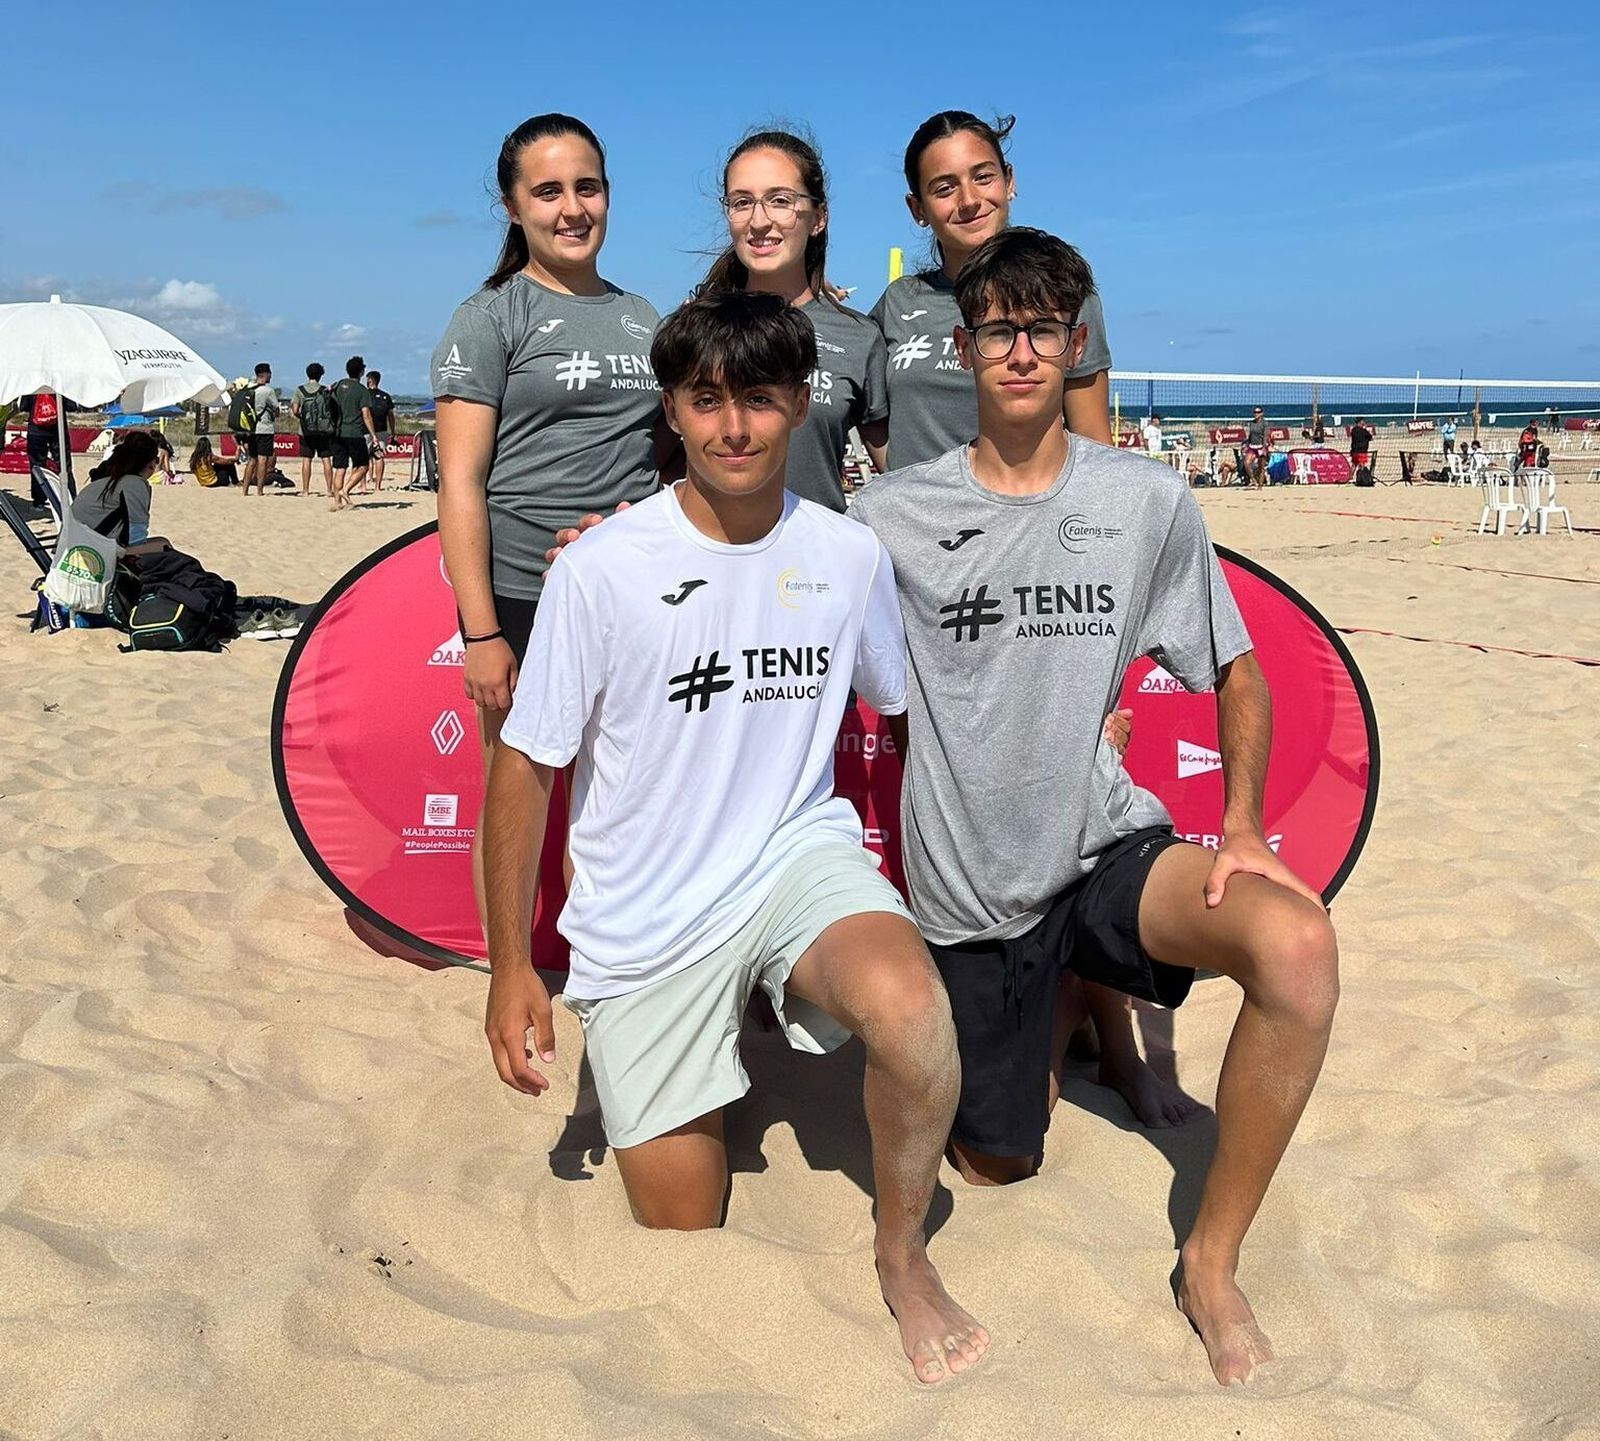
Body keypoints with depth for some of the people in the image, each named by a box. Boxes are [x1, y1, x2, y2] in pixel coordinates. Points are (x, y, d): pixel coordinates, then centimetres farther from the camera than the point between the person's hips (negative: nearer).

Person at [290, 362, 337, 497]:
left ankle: (305, 489, 6)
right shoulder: (326, 390, -2)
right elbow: (335, 410, -2)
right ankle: (330, 489, 2)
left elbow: (295, 411, -4)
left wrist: (300, 417, 16)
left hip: (306, 431, 0)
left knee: (306, 460, 5)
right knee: (326, 459, 2)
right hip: (324, 430, 0)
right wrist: (335, 426, 12)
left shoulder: (299, 390, -1)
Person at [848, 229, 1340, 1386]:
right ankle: (1053, 1000, 45)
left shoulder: (1151, 501, -2)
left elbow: (1239, 676, 5)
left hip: (1108, 846, 0)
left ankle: (1213, 1260, -10)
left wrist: (1242, 823, -11)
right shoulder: (892, 514, -3)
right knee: (997, 1164, 12)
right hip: (968, 887, 1)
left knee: (1298, 945, -31)